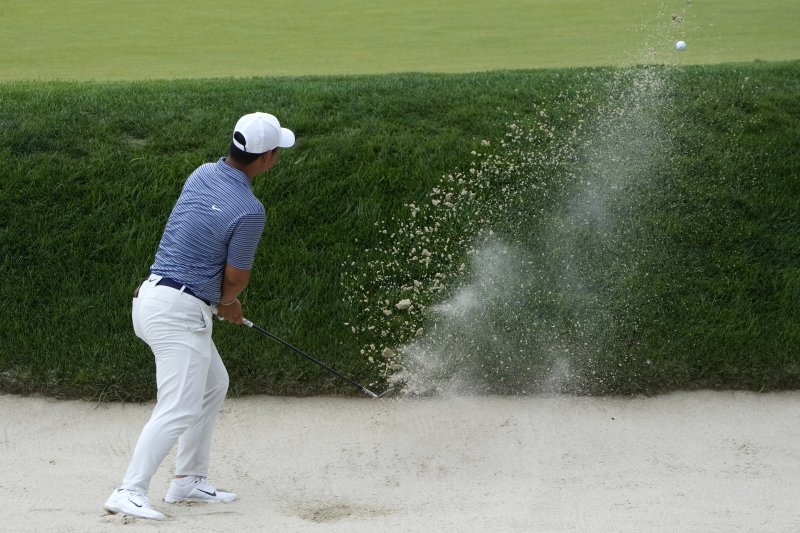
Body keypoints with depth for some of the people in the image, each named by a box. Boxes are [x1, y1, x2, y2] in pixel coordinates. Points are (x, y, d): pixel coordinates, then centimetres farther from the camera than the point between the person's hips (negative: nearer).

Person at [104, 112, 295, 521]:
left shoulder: (202, 175, 7)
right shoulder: (249, 211, -18)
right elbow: (236, 277, -8)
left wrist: (223, 302, 23)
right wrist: (227, 301, 16)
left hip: (152, 296, 10)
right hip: (179, 312, -10)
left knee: (213, 386, 22)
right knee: (179, 408, -12)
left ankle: (189, 480, 25)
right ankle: (129, 493, -20)